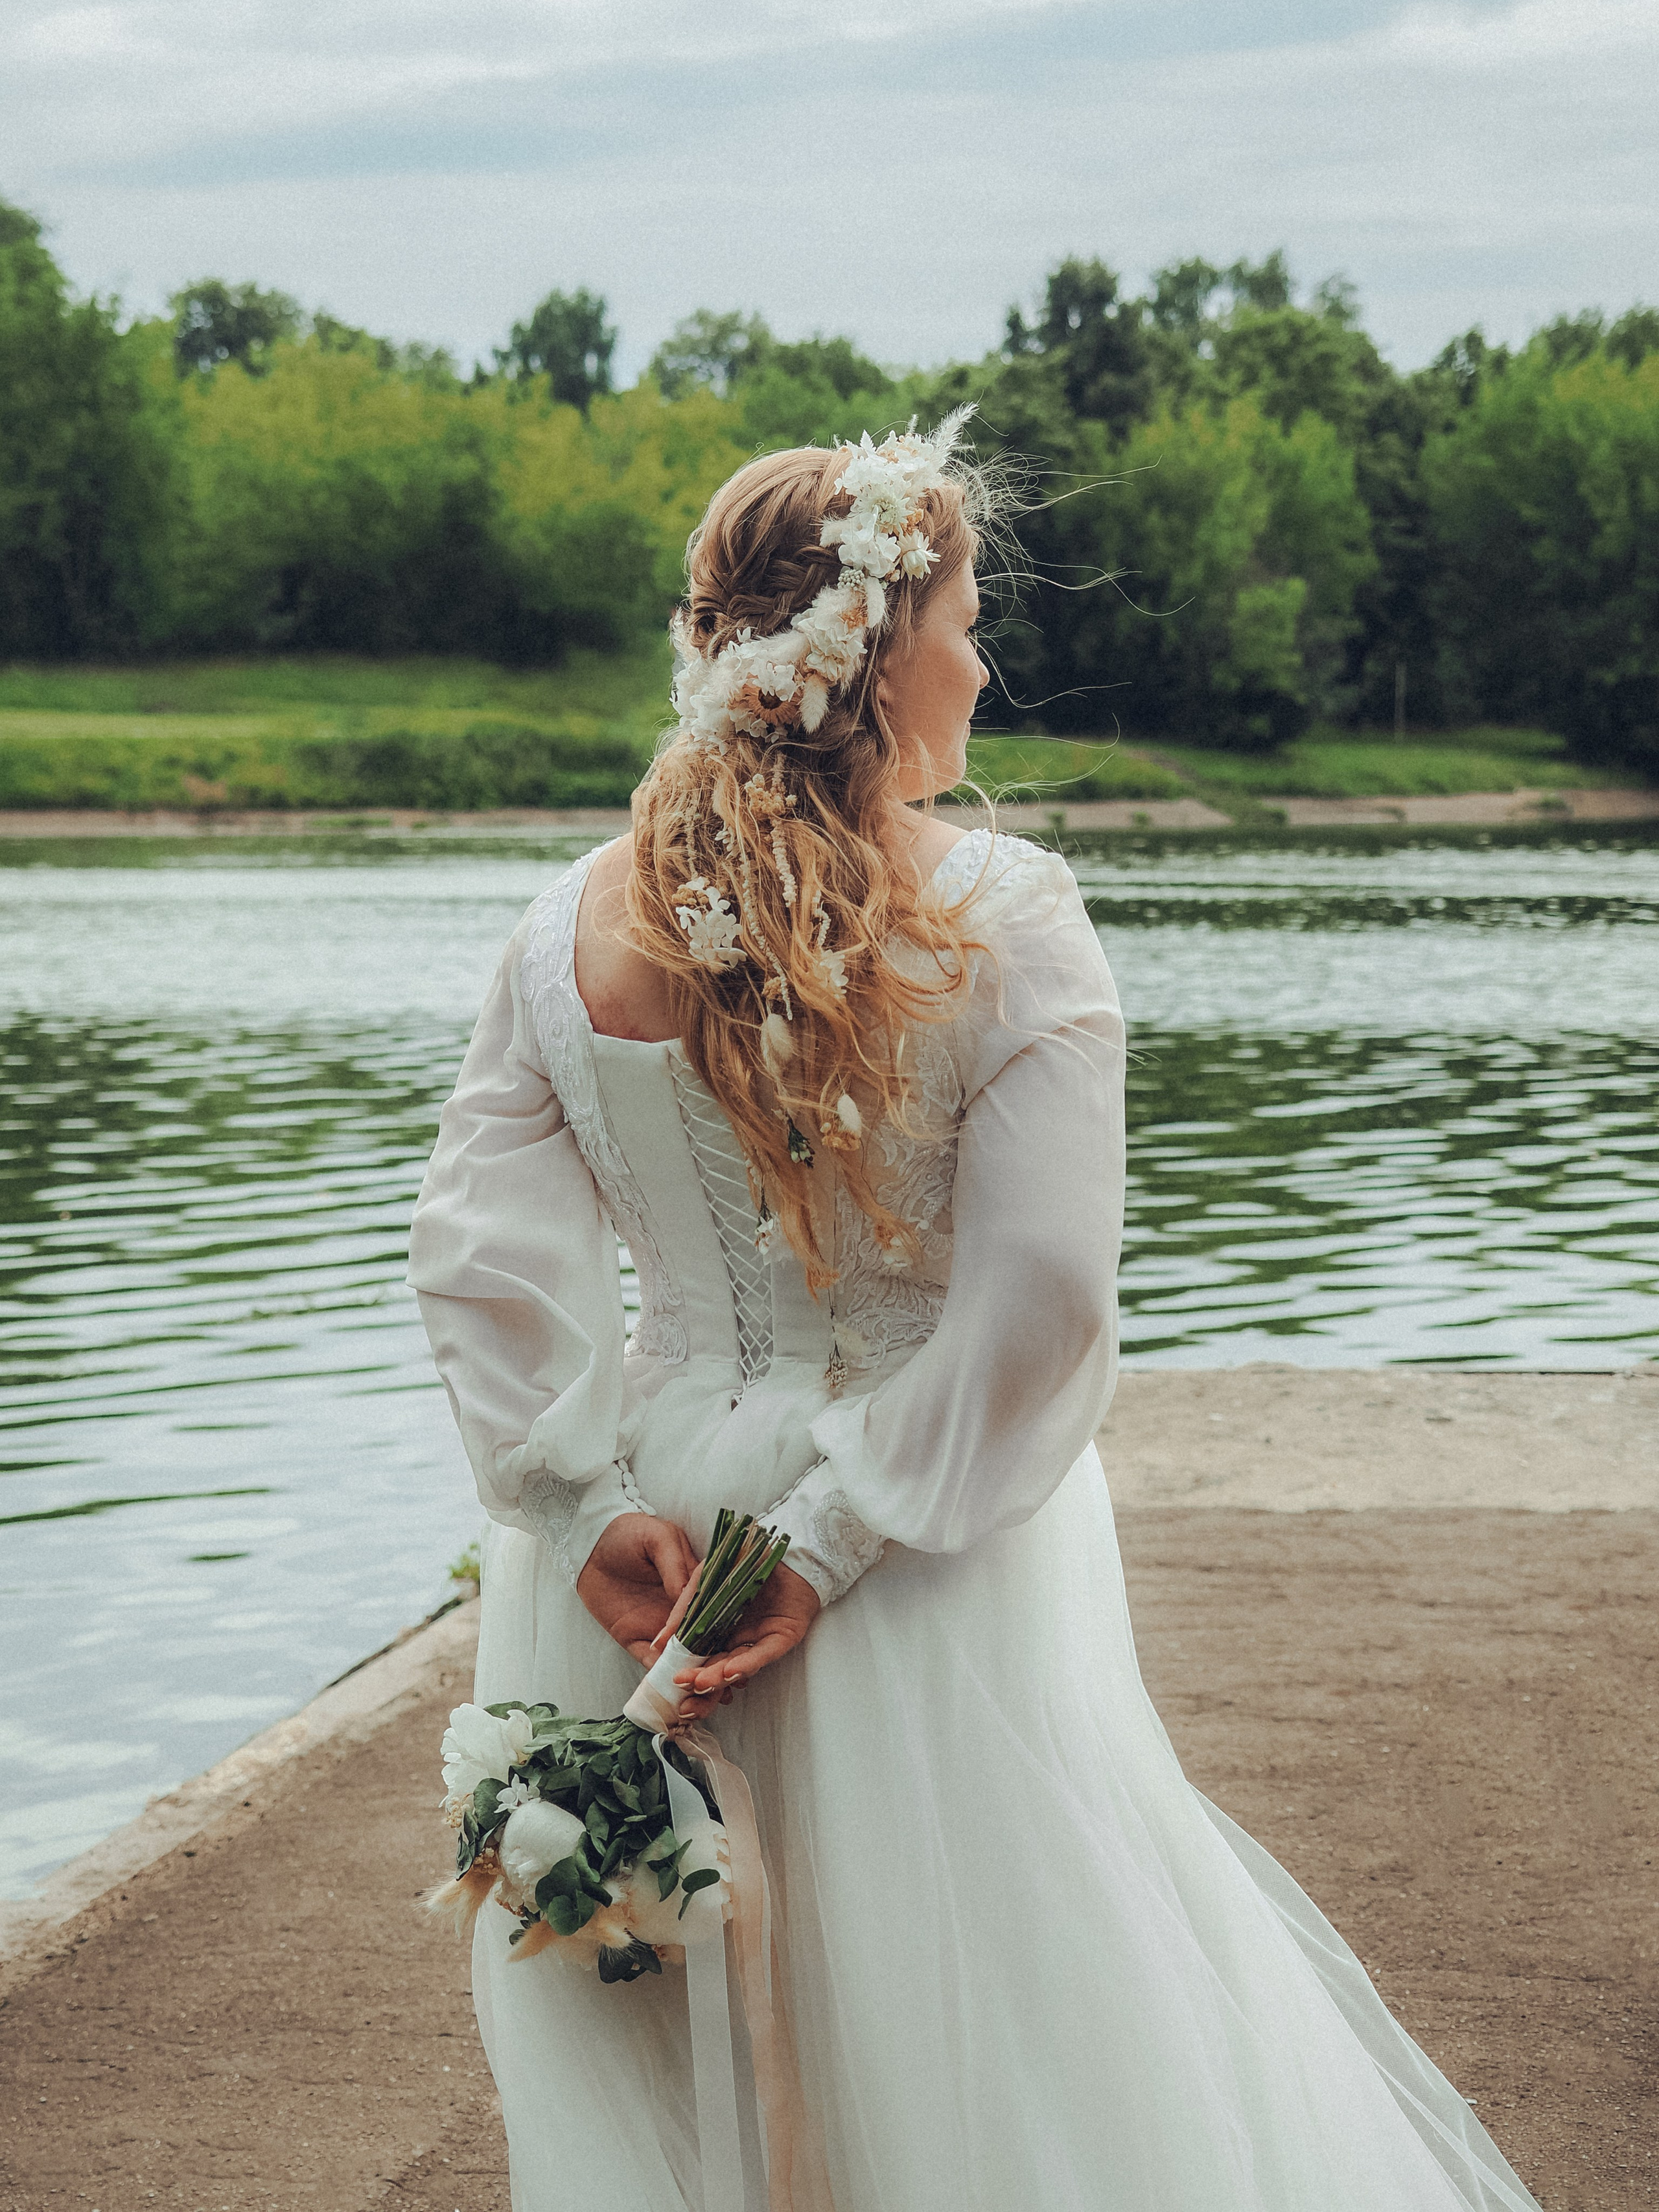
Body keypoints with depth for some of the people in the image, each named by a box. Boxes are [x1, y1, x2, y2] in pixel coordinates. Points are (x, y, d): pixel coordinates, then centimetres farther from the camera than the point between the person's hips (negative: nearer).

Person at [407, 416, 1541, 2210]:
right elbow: (1036, 1306, -18)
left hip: (645, 1556, 3)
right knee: (979, 2024, 14)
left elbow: (481, 1255, -7)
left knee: (634, 2031, 21)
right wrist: (835, 1545, -14)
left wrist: (593, 1504, -7)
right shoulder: (1005, 923, -15)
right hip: (931, 1572, -3)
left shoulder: (573, 933, -5)